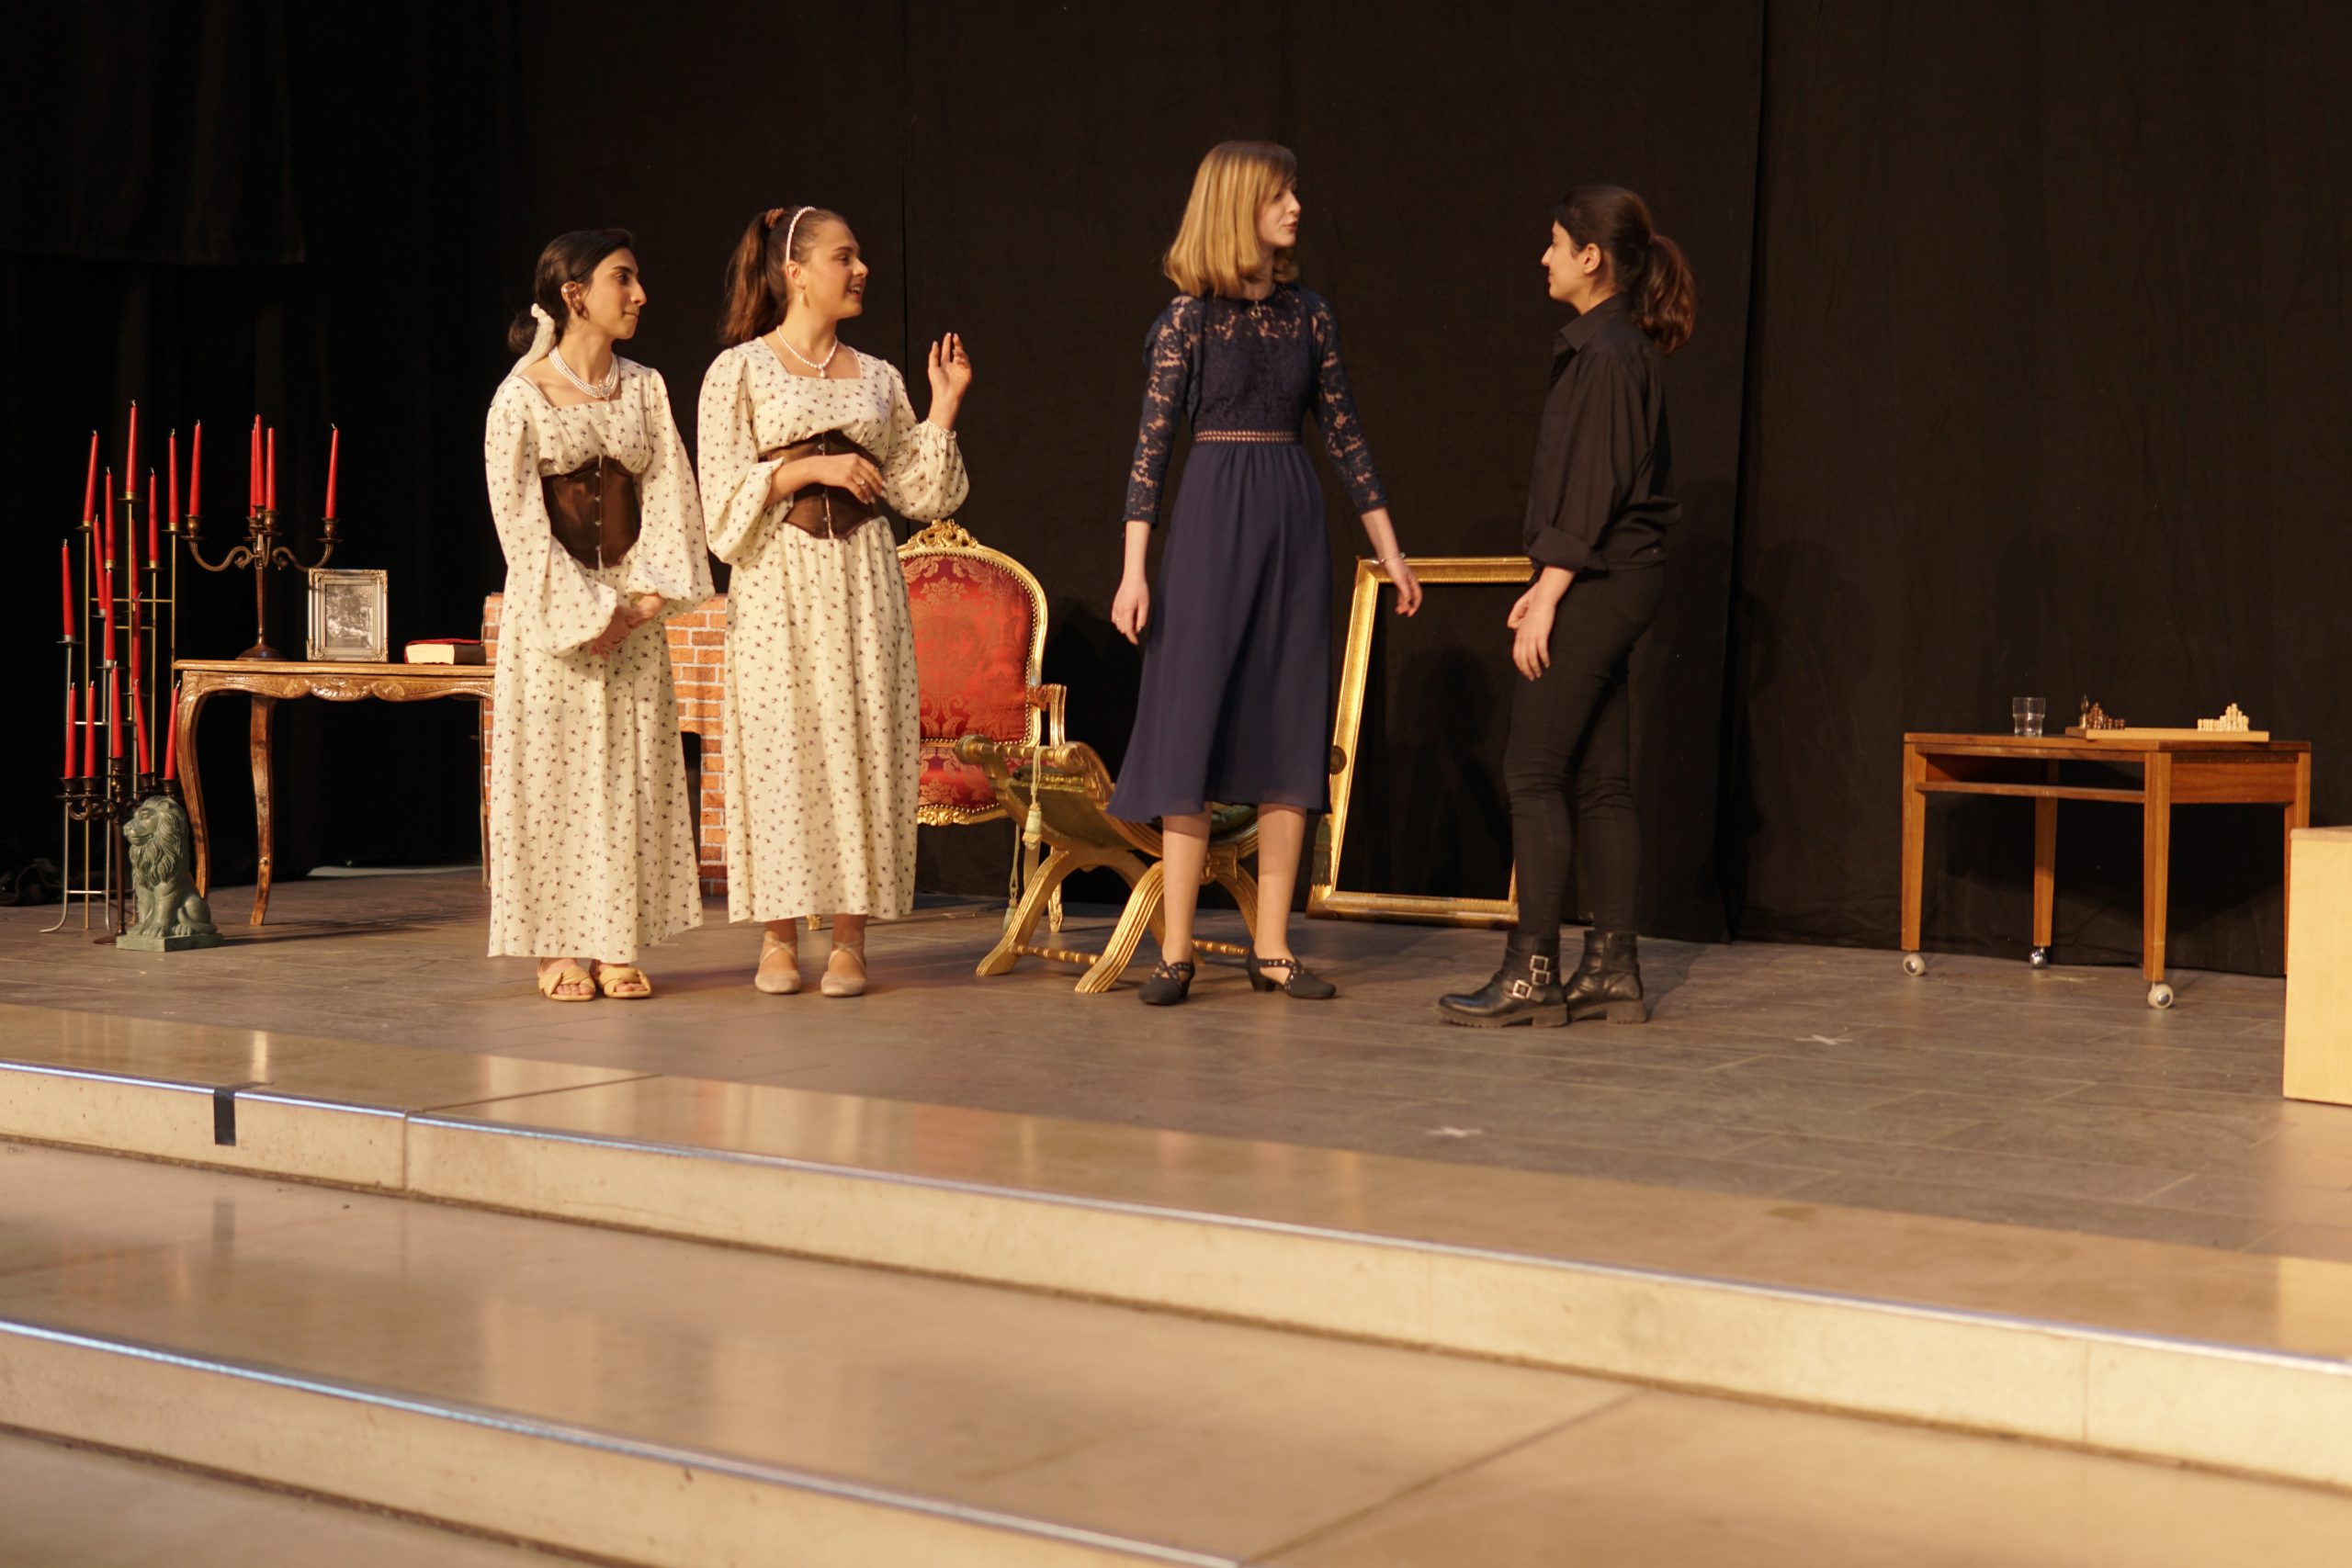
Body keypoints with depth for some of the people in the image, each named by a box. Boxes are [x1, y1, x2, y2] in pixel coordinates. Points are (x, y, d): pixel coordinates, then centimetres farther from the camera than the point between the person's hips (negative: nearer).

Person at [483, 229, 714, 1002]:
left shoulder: (644, 387, 8)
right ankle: (561, 950, 5)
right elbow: (520, 519, -10)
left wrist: (650, 593, -9)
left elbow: (669, 495, 4)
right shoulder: (521, 397, -6)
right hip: (551, 608, -4)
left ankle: (619, 947, 8)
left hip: (634, 607, 4)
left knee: (633, 771, 3)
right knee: (553, 770, -1)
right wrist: (589, 611, -13)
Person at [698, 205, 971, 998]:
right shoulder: (739, 370, 2)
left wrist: (944, 407, 2)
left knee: (860, 746, -1)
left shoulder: (878, 378, 13)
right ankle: (778, 939, 3)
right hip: (777, 583, -3)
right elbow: (724, 494, -4)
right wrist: (811, 467, -13)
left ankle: (848, 939, 3)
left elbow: (920, 494, 10)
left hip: (863, 582, 3)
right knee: (778, 749, -5)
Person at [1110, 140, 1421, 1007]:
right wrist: (1134, 571, -12)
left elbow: (1344, 433, 13)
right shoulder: (1189, 317, -4)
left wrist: (1390, 550, 13)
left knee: (1290, 738, 4)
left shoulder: (1309, 314, 9)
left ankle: (1271, 947, 10)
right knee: (1196, 731, -4)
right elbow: (1151, 443, -6)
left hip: (1294, 523, 5)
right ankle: (1175, 950, 2)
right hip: (1212, 521, -4)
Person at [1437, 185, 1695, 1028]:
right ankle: (1613, 967, 13)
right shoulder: (1619, 345, 16)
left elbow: (1591, 490, -19)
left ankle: (1532, 971, -6)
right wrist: (1548, 584, 20)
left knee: (1534, 771, -8)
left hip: (1599, 582, -10)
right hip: (1615, 579, 10)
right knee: (1600, 781, 10)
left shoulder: (1608, 352, -14)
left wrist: (1548, 599, -18)